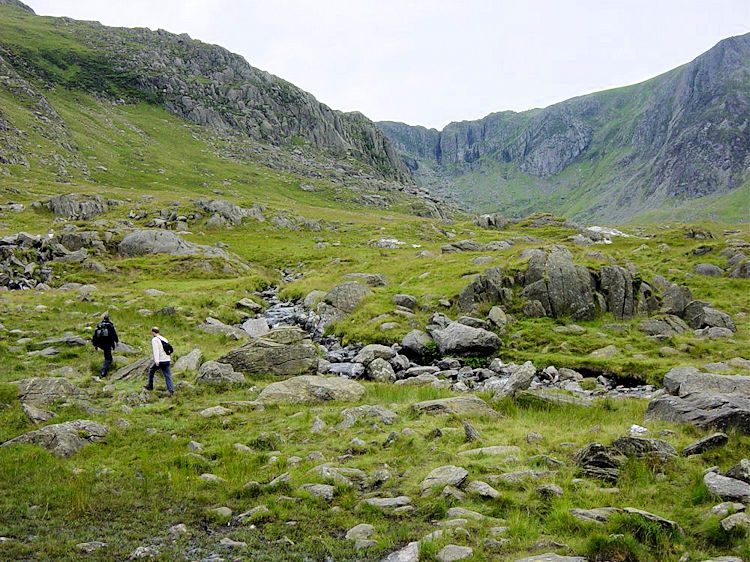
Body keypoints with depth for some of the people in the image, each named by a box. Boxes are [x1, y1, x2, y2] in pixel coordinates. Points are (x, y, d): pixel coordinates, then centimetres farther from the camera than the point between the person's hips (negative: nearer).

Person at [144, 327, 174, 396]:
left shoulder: (154, 339, -7)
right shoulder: (164, 339, 17)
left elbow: (156, 350, -20)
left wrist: (157, 361, -29)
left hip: (160, 361, -6)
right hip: (167, 360, 6)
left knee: (151, 370, 20)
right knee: (168, 376, 3)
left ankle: (150, 386, 28)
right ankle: (171, 390, -10)